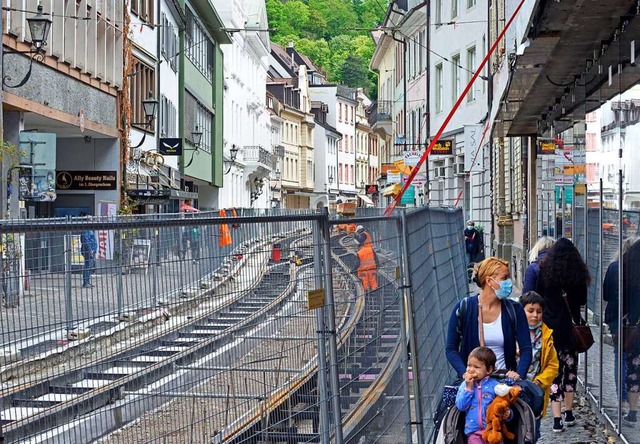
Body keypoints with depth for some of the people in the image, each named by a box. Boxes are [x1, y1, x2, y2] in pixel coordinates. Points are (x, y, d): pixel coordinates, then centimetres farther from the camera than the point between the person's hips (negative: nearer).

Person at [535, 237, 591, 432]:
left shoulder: (544, 272, -5)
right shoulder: (578, 273, -2)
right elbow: (582, 300, 8)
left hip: (550, 327, -2)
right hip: (572, 328, 2)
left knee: (554, 371, 0)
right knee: (570, 368, 16)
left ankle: (557, 418, -6)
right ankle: (569, 414, 23)